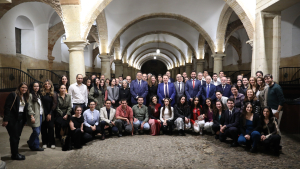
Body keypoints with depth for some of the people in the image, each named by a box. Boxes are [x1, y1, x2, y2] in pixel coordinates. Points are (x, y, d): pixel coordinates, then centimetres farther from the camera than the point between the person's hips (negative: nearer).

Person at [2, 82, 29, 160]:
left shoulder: (25, 97, 13)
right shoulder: (13, 95, -10)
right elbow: (7, 107, -14)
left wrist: (24, 119, 7)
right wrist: (6, 119, -18)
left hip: (20, 119, 7)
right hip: (13, 119, -7)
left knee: (17, 137, 12)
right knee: (14, 137, -1)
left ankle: (16, 153, 21)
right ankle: (14, 155, 8)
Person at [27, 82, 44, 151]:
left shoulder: (38, 95, 18)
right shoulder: (30, 95, -7)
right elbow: (29, 106, -13)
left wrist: (42, 114, 10)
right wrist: (32, 116, -19)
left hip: (40, 115, 8)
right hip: (35, 116, -8)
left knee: (37, 131, 11)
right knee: (36, 131, -6)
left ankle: (31, 143, 30)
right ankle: (36, 146, 7)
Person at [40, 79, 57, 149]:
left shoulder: (54, 94, 3)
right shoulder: (41, 93, 2)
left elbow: (54, 104, 0)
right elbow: (40, 103, -2)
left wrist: (50, 114, -6)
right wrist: (45, 114, -8)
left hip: (50, 113, 0)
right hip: (43, 113, 0)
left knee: (51, 127, 0)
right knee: (43, 128, 2)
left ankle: (52, 143, 7)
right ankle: (45, 143, 10)